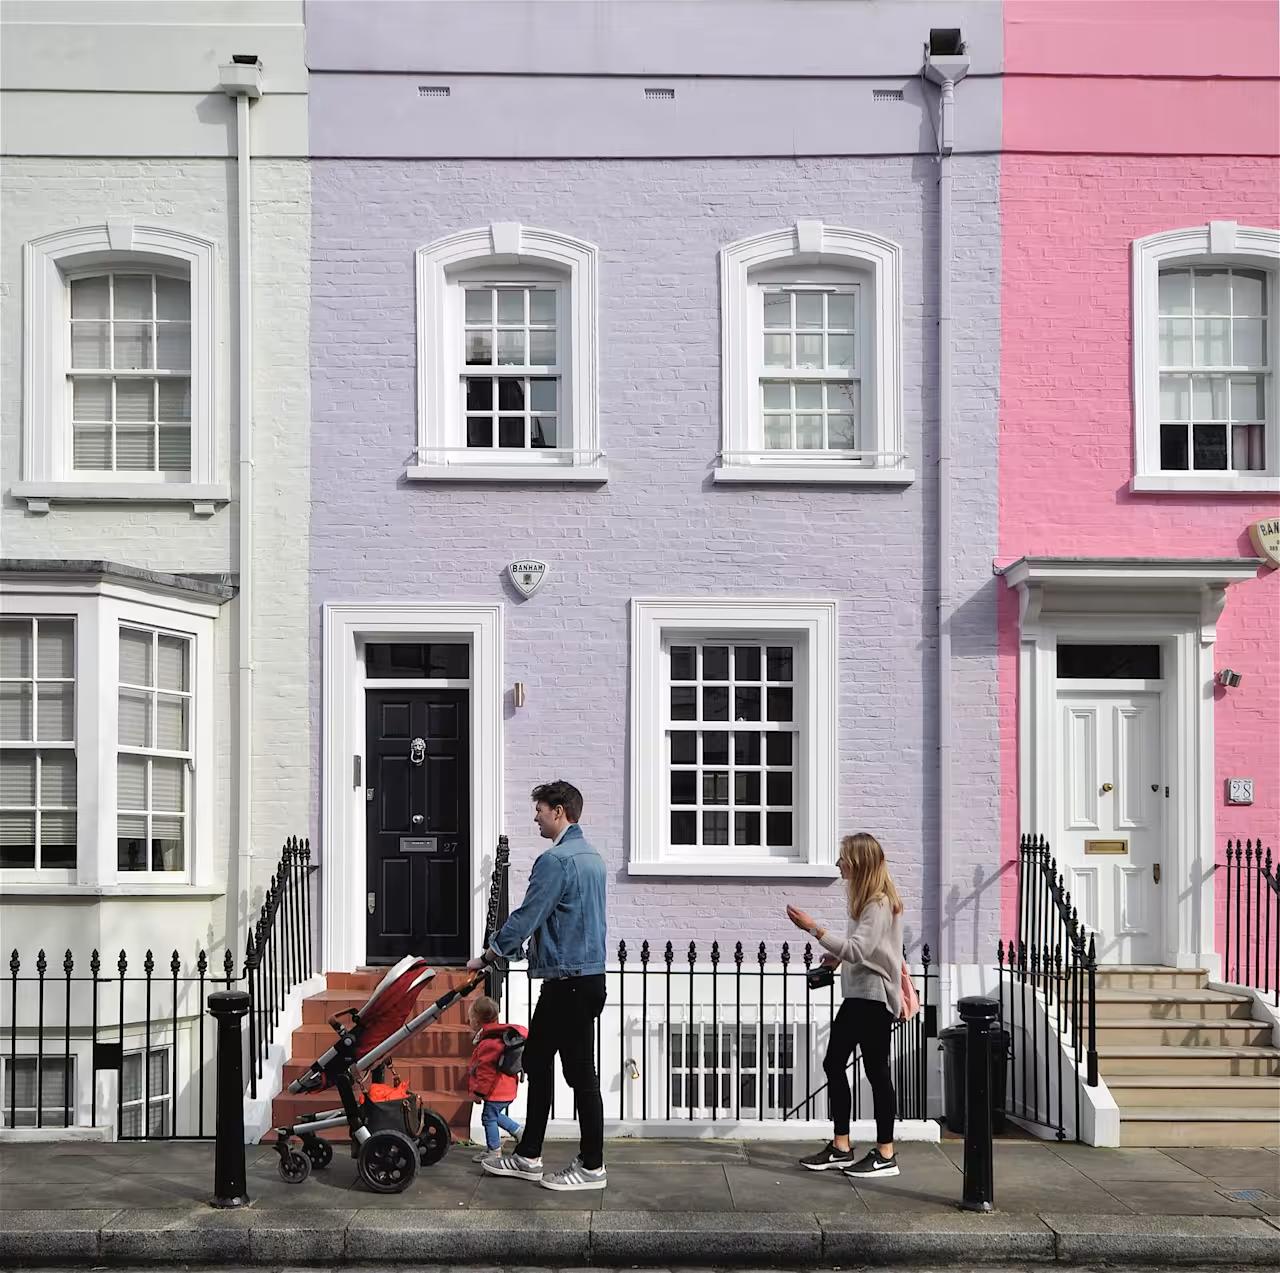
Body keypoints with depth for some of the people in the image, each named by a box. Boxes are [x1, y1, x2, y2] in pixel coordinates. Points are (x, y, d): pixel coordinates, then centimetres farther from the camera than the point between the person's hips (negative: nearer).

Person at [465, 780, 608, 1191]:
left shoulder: (556, 860, -17)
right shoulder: (592, 858, 15)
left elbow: (526, 917, -18)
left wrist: (487, 957, -6)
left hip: (570, 983, -10)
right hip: (587, 975, 10)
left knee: (580, 1073, -2)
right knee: (537, 1062, 15)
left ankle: (592, 1167, 6)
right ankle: (527, 1157, 21)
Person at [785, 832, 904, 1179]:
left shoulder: (879, 903, -17)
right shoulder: (866, 899, 14)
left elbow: (859, 949, -27)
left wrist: (814, 928, -29)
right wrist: (837, 957, 5)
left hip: (875, 997, -10)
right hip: (857, 995, 10)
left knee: (876, 1071, -3)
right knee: (833, 1063, 9)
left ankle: (885, 1155, 5)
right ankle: (840, 1148, 16)